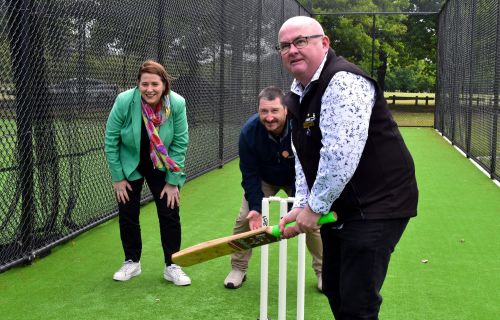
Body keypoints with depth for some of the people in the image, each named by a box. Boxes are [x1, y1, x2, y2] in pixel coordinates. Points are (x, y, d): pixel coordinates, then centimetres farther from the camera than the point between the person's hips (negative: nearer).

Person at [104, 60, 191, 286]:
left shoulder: (177, 104, -24)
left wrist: (172, 181, -12)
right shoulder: (124, 102, -26)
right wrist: (118, 178, -10)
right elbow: (110, 142, -14)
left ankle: (172, 266, 13)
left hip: (162, 168, 0)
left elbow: (180, 144, -14)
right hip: (130, 167, 0)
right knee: (127, 215, 5)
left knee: (170, 214, -1)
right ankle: (132, 262, 24)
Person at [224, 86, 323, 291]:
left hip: (296, 180, -1)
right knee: (244, 218, -8)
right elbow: (250, 174, -20)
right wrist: (256, 208, -28)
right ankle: (238, 269, 12)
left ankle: (322, 271, 14)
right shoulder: (249, 131, -31)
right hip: (263, 180, 1)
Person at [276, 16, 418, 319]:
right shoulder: (297, 96, 10)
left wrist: (314, 207, -18)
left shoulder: (344, 82, -21)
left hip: (377, 205, -10)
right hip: (338, 208, 10)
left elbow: (340, 155, -28)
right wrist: (301, 206, 2)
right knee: (334, 291, 19)